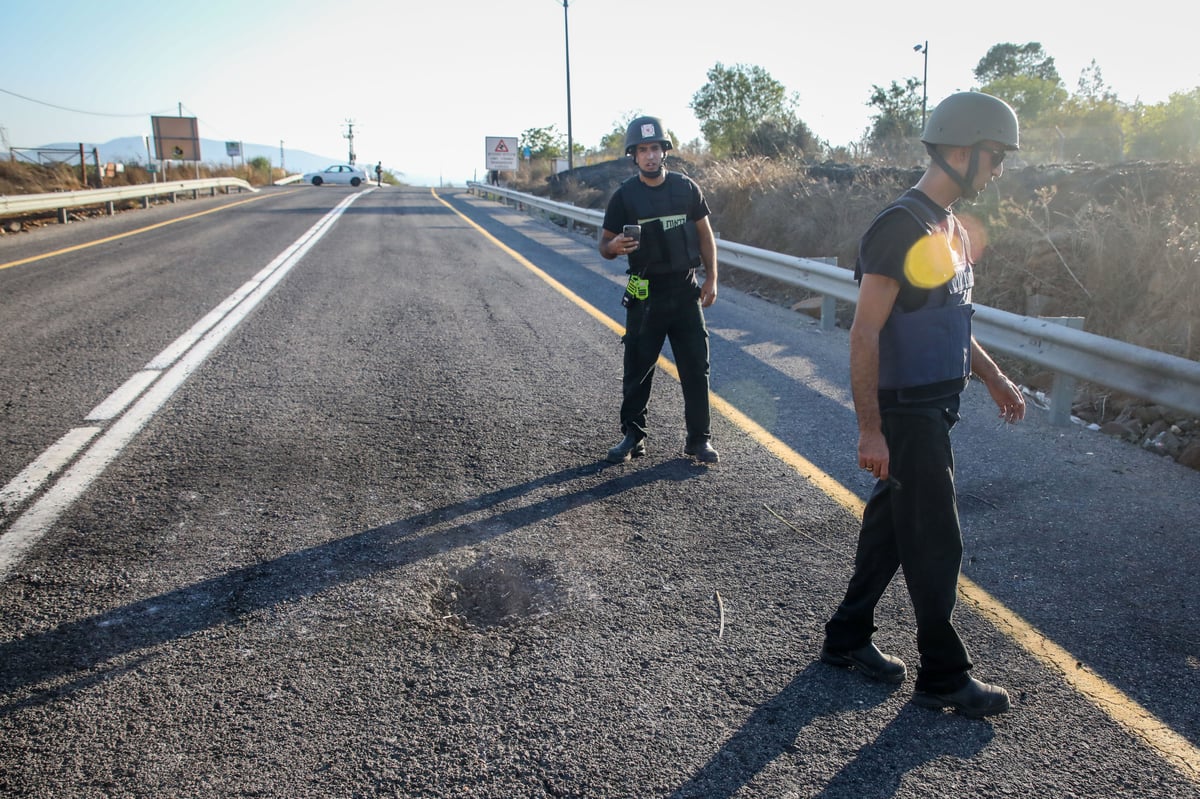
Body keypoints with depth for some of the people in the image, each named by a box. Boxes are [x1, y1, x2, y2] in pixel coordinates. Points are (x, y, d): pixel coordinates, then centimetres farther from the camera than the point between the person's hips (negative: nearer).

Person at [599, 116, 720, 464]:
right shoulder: (624, 196, -2)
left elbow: (705, 234, 11)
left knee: (696, 369, 3)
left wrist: (711, 279, 4)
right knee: (637, 370, 5)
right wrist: (615, 246, -22)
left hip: (686, 292, 2)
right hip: (645, 295, -1)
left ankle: (699, 439, 14)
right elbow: (605, 245, 2)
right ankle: (632, 437, 18)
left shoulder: (686, 188, 3)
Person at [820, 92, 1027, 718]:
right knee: (935, 543, 1)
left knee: (890, 525, 17)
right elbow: (865, 334, -22)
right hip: (906, 415, -10)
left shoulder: (949, 228, 12)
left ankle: (847, 638, 31)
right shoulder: (902, 227, -19)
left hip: (932, 410, 10)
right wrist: (871, 429, -23)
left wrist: (992, 377, 24)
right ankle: (943, 677, 18)